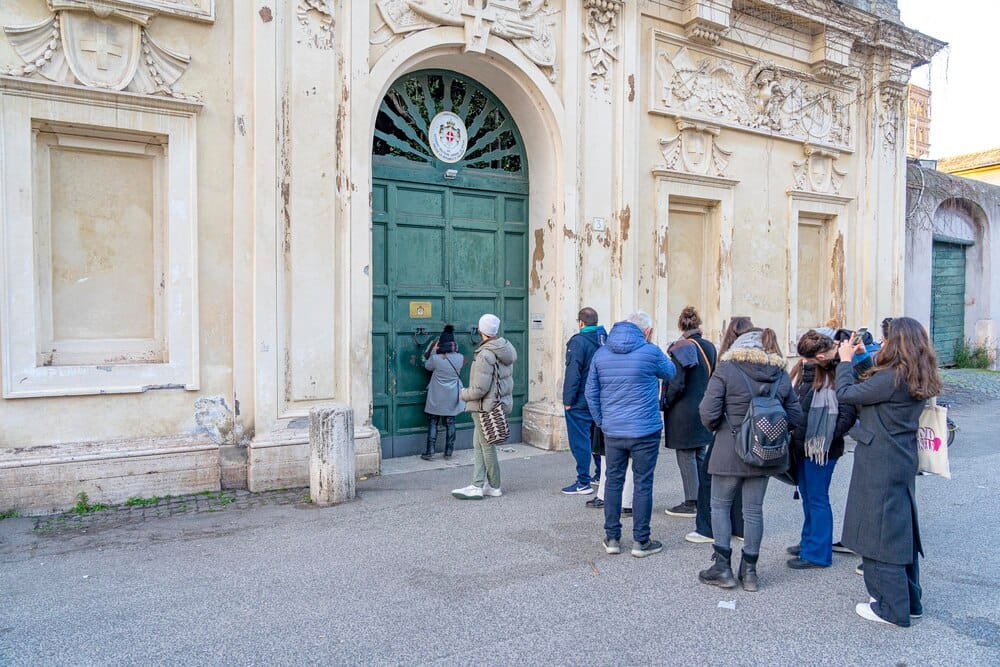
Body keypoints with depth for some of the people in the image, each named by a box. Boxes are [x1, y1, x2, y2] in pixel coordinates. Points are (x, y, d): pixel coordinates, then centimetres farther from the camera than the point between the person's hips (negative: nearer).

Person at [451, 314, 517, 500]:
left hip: (486, 407, -9)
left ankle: (494, 486, 18)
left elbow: (480, 389, -24)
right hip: (500, 402, 9)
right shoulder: (506, 349, 6)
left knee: (487, 446, 5)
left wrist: (464, 394, -5)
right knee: (478, 444, 14)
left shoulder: (485, 355, -22)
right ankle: (477, 486, 17)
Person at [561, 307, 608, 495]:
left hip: (580, 402, -7)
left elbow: (573, 373, -19)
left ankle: (583, 483, 1)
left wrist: (568, 400, -13)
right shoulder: (605, 339, 6)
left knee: (580, 441, -1)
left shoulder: (578, 341, -16)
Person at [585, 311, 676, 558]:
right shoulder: (650, 352, -9)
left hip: (612, 431, 4)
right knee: (643, 485, 6)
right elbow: (671, 374, 10)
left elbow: (591, 392, 7)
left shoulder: (601, 353, 4)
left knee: (613, 482, 13)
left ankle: (612, 538, 20)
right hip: (645, 432, -4)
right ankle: (641, 542, 15)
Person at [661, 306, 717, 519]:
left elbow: (677, 385, -19)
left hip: (684, 413, -7)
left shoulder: (681, 349, -16)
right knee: (700, 456, 16)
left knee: (686, 458, 2)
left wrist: (664, 404, -5)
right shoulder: (710, 348, 5)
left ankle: (691, 504, 8)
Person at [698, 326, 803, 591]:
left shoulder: (726, 369, -10)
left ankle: (722, 567, 13)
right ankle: (749, 570, 22)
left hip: (730, 451, -4)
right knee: (754, 509, 13)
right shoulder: (781, 375, 3)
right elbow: (795, 417, 4)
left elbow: (708, 413, -15)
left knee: (720, 505, 12)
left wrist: (717, 427, 5)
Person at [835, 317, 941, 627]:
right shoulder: (919, 380, 8)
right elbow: (870, 389, 11)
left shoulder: (892, 378, -21)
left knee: (879, 533, 1)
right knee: (901, 530, 18)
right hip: (902, 462, 9)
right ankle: (909, 601, 31)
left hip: (880, 466, -9)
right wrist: (859, 358, 13)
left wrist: (845, 360, -3)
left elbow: (845, 394, -17)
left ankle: (891, 608, 11)